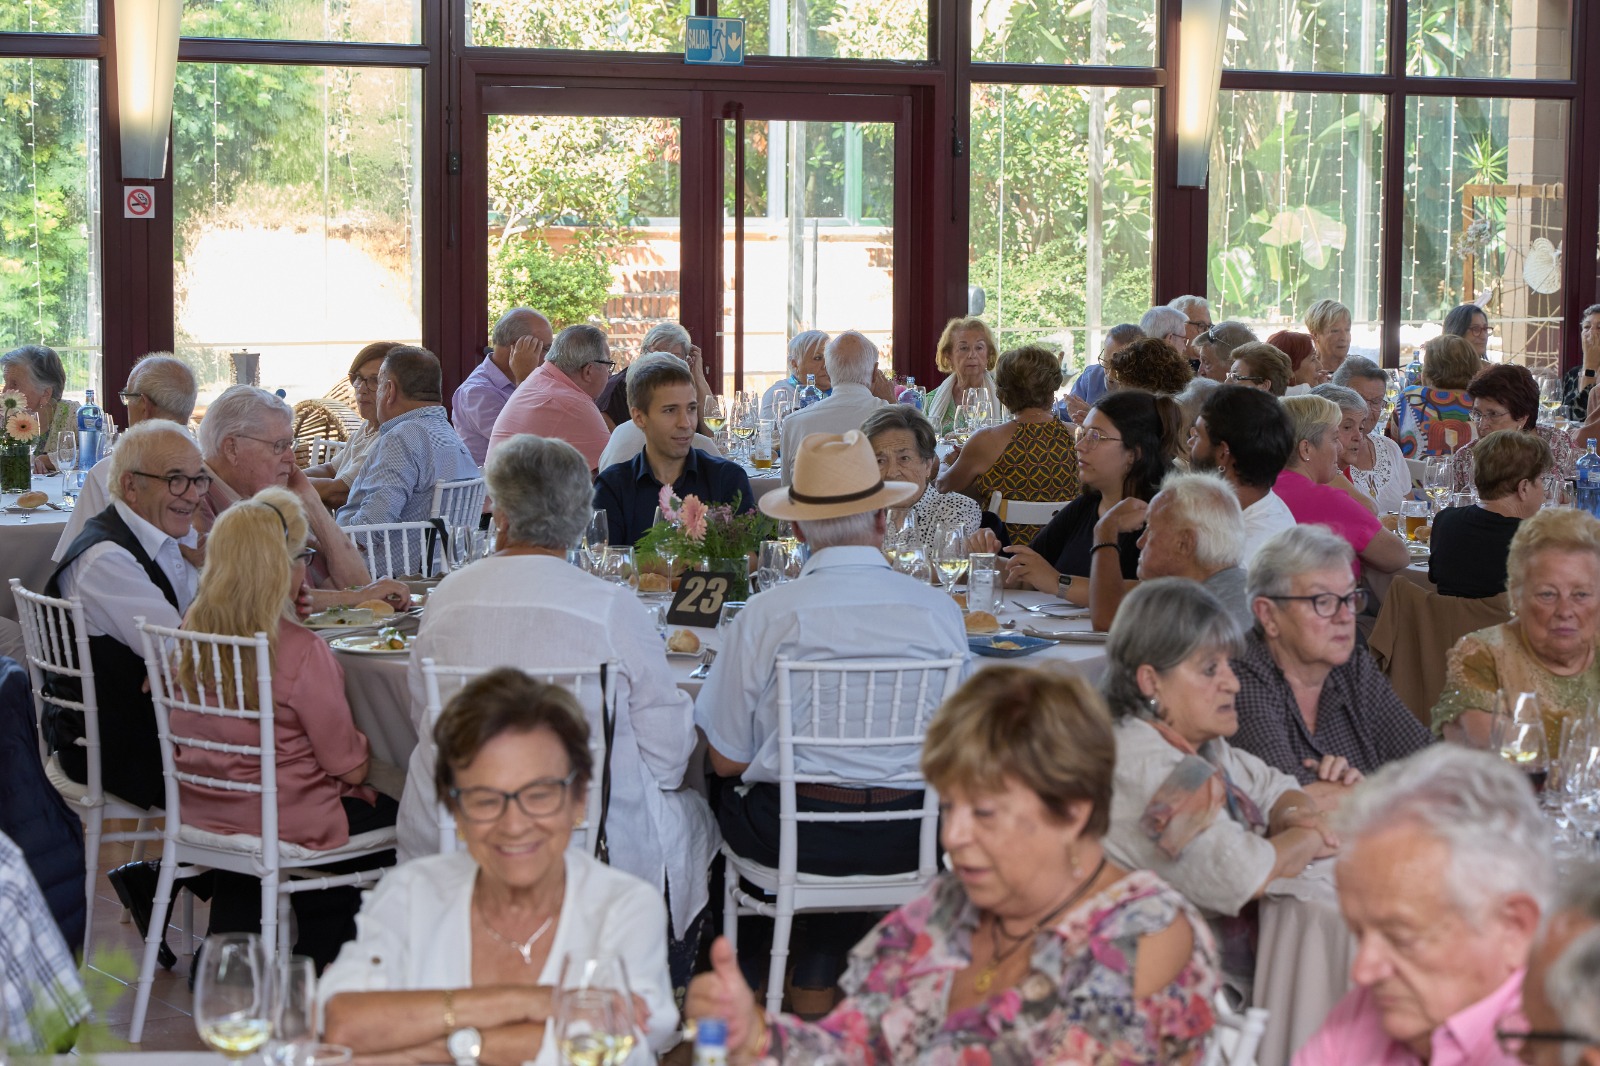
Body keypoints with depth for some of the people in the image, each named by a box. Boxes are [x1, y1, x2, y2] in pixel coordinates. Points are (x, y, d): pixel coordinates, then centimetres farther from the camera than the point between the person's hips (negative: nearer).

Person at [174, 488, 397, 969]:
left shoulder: (190, 636, -4)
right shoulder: (300, 651, -24)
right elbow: (350, 766, -16)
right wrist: (362, 749, 6)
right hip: (284, 823, -6)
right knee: (394, 821, 18)